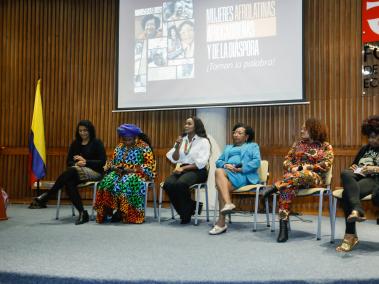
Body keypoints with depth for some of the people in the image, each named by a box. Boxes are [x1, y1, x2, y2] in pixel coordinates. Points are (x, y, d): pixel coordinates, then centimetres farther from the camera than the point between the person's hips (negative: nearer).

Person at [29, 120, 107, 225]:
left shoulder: (97, 143, 2)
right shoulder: (75, 143, 16)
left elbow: (103, 161, -6)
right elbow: (69, 162, 12)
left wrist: (85, 162, -15)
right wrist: (76, 163, -11)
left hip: (95, 172, -4)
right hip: (77, 172, 5)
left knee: (71, 170, -34)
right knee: (69, 183, -33)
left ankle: (46, 196, -31)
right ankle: (82, 213, -37)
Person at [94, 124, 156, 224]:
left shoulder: (144, 147, 0)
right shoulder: (119, 147, 16)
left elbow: (150, 165, -7)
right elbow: (111, 161, 18)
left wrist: (132, 169, -17)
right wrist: (115, 168, -7)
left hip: (137, 174, -4)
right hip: (119, 173, 4)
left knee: (126, 182, -38)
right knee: (107, 181, -29)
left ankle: (121, 212, -25)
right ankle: (107, 210, -20)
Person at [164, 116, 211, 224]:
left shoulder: (203, 141, 1)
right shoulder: (182, 139, 17)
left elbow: (201, 163, -9)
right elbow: (174, 159, 11)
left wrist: (183, 168, -15)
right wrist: (177, 146, -5)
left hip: (197, 171, -5)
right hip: (182, 169, 5)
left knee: (181, 184, -35)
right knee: (168, 184, -27)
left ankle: (186, 214, -12)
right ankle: (191, 207, -7)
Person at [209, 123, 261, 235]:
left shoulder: (253, 146, 22)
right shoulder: (228, 148, 37)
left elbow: (257, 162, 2)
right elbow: (218, 162, 22)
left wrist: (241, 169, -11)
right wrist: (225, 165, -2)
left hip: (243, 175, -4)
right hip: (226, 172, 4)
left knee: (221, 186, -34)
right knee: (219, 171, -36)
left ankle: (221, 222, -38)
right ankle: (228, 203, -47)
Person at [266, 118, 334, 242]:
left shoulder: (326, 146, 10)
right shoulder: (298, 144, 21)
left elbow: (326, 165, -4)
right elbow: (286, 161, 15)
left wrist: (306, 167, -14)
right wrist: (292, 168, -7)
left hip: (315, 178, -2)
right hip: (293, 174, 2)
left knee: (302, 175, -41)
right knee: (287, 187, -35)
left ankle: (276, 185, -31)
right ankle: (283, 225, -40)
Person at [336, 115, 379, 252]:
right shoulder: (364, 149, 30)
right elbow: (354, 164, 33)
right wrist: (353, 168, 9)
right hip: (358, 177, 4)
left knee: (347, 194, -37)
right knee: (345, 173, -37)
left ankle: (350, 235, -39)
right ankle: (357, 210, -57)